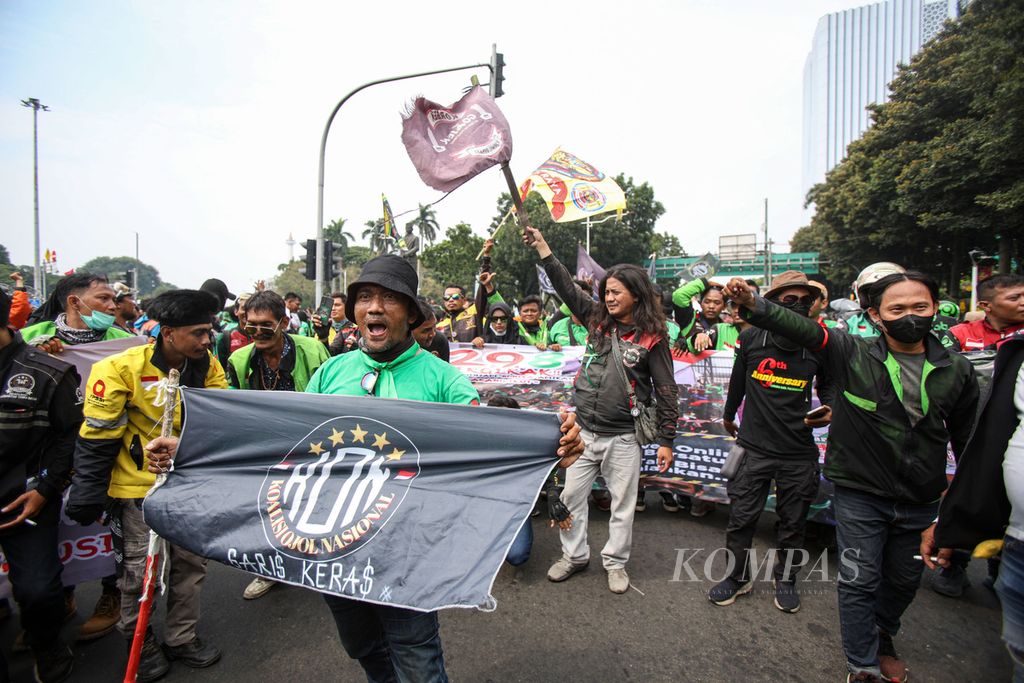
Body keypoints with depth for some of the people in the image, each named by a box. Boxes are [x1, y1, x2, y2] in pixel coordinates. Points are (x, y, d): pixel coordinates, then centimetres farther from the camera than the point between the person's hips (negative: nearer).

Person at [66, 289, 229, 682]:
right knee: (140, 571, 9)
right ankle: (138, 645, 35)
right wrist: (87, 498, -8)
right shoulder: (120, 370, -20)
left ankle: (181, 639, 33)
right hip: (139, 486, -4)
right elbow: (96, 439, -13)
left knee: (191, 563, 12)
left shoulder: (208, 366, -8)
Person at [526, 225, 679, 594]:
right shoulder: (598, 320, 4)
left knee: (622, 503, 12)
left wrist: (666, 440, -5)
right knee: (571, 496, 12)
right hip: (583, 431, 4)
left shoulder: (652, 338, -8)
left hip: (622, 437, -4)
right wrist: (541, 246, 1)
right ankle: (574, 554, 33)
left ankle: (615, 561, 33)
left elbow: (666, 391, -5)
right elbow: (566, 286, 4)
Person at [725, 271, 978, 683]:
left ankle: (881, 639, 50)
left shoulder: (957, 371, -3)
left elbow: (967, 440, 7)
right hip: (860, 495, -4)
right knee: (860, 582, 5)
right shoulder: (852, 353, -14)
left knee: (904, 580, 22)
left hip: (921, 502, 4)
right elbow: (802, 329, -30)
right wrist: (752, 304, -48)